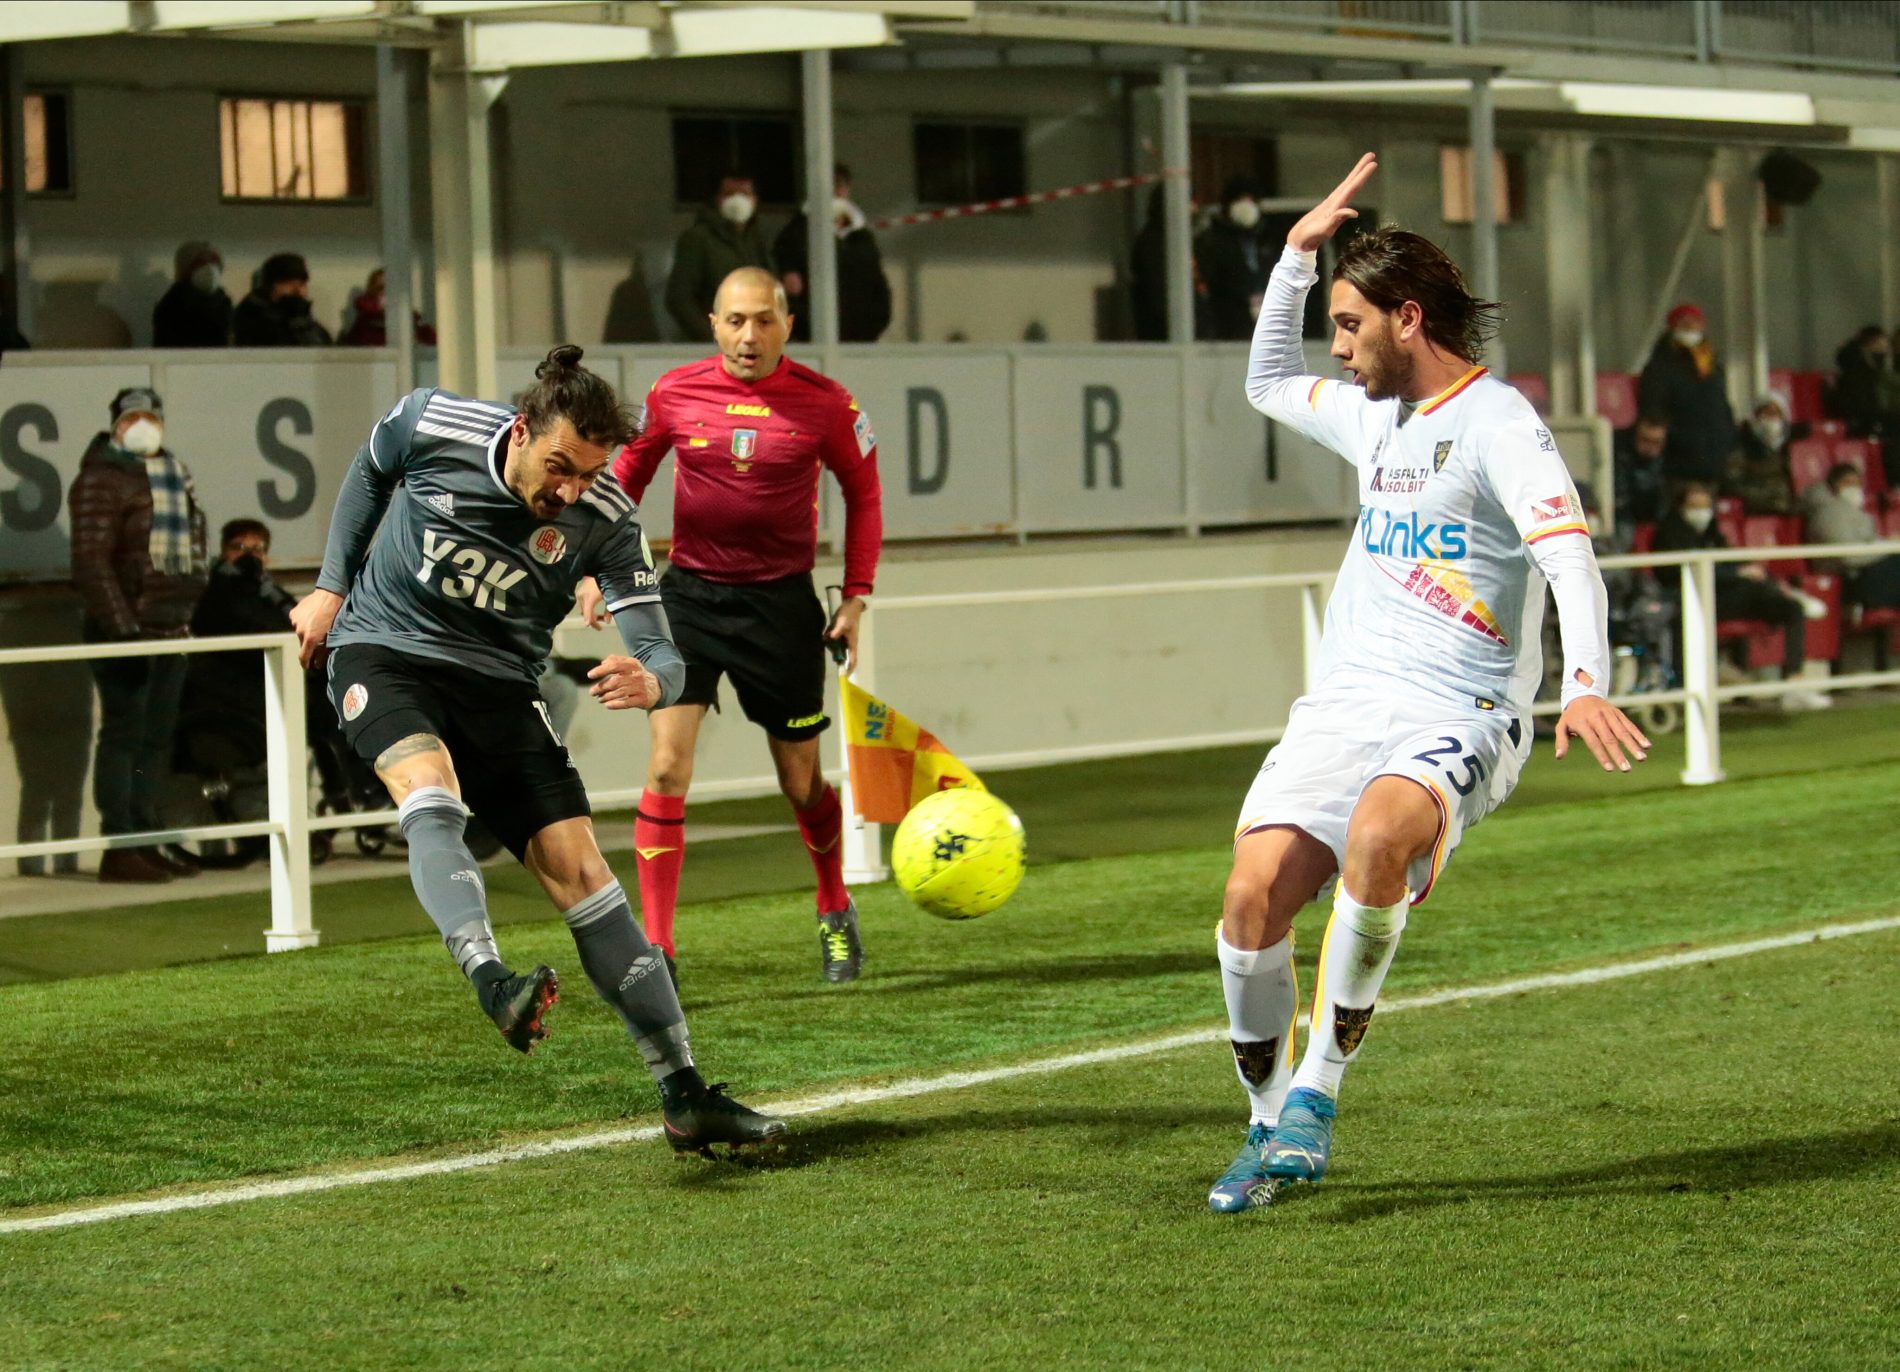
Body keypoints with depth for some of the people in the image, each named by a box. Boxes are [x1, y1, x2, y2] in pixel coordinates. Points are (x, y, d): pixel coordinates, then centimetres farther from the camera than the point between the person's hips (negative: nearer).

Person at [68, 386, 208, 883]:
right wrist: (122, 626, -21)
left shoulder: (175, 474, 17)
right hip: (126, 631, -8)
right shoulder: (101, 481, -9)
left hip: (171, 630, 8)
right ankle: (118, 847, -7)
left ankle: (145, 839, 17)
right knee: (123, 734, -8)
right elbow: (91, 562, -15)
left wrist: (189, 613, 15)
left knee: (158, 737, 11)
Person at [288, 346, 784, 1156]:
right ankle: (491, 983, -55)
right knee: (430, 793, -34)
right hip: (383, 653, -1)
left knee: (579, 871, -8)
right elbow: (369, 472, 8)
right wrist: (332, 587, 8)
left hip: (498, 687, 1)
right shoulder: (433, 425, -16)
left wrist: (650, 681, -42)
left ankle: (684, 1096, -5)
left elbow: (660, 653, -18)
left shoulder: (605, 520, -16)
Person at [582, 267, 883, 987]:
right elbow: (628, 473, 13)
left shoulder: (825, 403, -7)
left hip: (782, 603, 0)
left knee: (802, 784, 8)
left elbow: (863, 493, 7)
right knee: (667, 769, -12)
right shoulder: (675, 393, -4)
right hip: (689, 595, 1)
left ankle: (836, 913, 35)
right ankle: (656, 948, -8)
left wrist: (856, 594, 3)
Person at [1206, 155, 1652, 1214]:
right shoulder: (1375, 419, 19)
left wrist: (1586, 684, -35)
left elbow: (1569, 555, -19)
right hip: (1346, 708, 7)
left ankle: (1318, 1091, -24)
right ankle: (1273, 1126, 3)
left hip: (1458, 722, -7)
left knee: (1378, 837, -37)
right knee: (1254, 895, -14)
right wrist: (1299, 252, 26)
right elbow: (1268, 382, 38)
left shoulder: (1498, 423, -7)